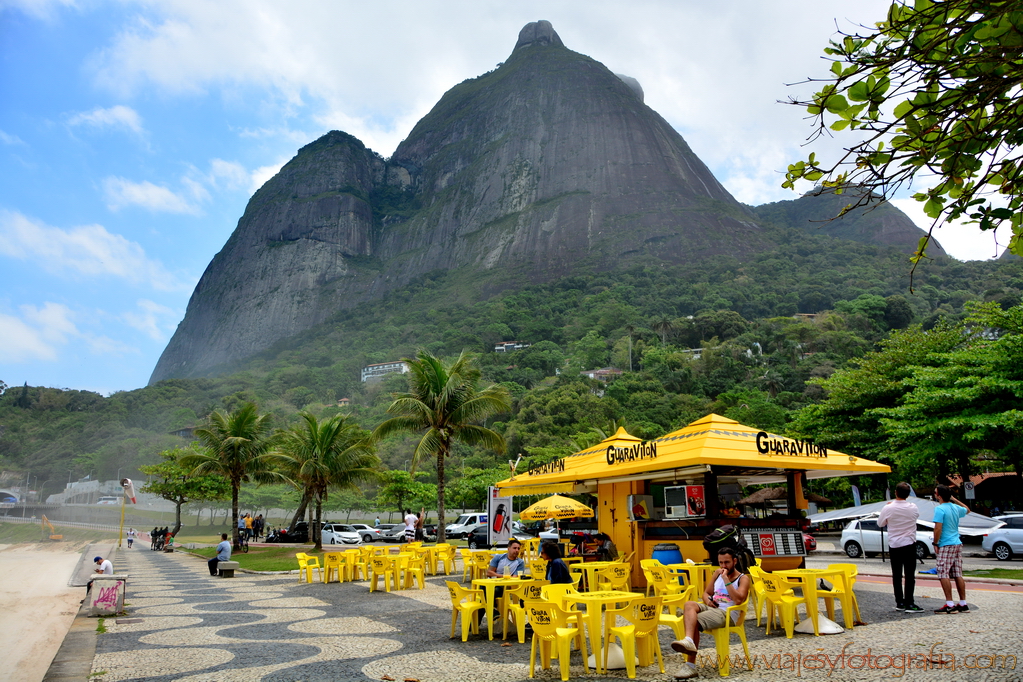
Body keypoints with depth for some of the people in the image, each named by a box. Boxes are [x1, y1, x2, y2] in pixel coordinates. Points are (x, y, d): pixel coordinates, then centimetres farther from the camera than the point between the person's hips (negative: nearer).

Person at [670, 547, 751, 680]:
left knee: (694, 621, -30)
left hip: (727, 614, -6)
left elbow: (738, 600, -15)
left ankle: (690, 666, -34)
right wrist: (707, 600, 0)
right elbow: (706, 592, 24)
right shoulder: (717, 573, 20)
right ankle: (688, 640, -47)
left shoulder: (743, 578, 2)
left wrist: (726, 579, -16)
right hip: (711, 608, 6)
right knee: (689, 604, -28)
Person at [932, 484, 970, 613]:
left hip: (946, 546, -8)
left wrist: (935, 543, -10)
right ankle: (963, 604, 15)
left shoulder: (940, 509, -15)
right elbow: (967, 510, 32)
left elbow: (938, 528, -19)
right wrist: (954, 499, 31)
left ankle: (950, 605, -8)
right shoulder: (956, 508, 8)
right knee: (958, 575, 11)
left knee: (944, 574, -6)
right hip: (958, 544, 8)